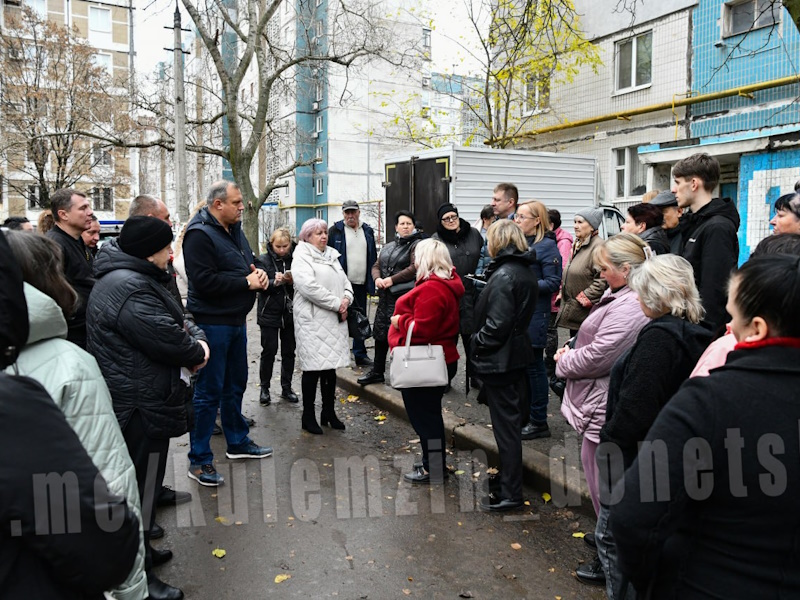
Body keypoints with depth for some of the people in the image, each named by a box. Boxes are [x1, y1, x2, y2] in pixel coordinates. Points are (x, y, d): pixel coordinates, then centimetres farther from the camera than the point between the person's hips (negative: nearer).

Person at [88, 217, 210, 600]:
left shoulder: (134, 278, 11)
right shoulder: (130, 289, -25)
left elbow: (176, 320, 15)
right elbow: (168, 341, -28)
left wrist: (196, 338, -5)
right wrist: (198, 351, -8)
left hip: (138, 401, 11)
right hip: (141, 407, -11)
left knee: (143, 483, 23)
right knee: (142, 488, 2)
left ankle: (140, 550, 41)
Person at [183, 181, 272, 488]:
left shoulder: (234, 229, 12)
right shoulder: (199, 234, -16)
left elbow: (249, 262, 24)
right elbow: (204, 281, -25)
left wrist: (258, 273, 0)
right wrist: (246, 282, -18)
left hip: (237, 319, 9)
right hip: (212, 322, -9)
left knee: (235, 385, 20)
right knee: (209, 391, -2)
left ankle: (237, 441, 36)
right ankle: (199, 460, 9)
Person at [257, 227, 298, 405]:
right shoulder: (263, 260, -4)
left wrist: (292, 281, -20)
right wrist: (274, 283, -28)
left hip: (290, 312, 2)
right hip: (270, 313, -2)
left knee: (289, 351, 10)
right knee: (269, 351, 2)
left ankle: (286, 387, 23)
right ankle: (264, 388, 16)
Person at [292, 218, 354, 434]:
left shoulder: (332, 256, 19)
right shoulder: (301, 258, -6)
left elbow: (345, 281, 18)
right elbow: (309, 287, -20)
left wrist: (346, 299, -4)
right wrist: (336, 304, -17)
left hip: (334, 321, 7)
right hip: (312, 321, -7)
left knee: (331, 365, 11)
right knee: (313, 367, -4)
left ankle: (329, 412, 22)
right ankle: (308, 416, 8)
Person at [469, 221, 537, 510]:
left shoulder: (504, 275, -20)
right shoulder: (526, 272, 9)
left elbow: (497, 324, -25)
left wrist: (476, 344, -11)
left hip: (499, 359, -10)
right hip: (518, 353, 10)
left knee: (505, 424, -2)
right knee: (514, 418, 21)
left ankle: (510, 494, 8)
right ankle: (509, 474, 38)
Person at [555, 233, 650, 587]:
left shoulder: (628, 307, -25)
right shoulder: (625, 298, 10)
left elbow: (597, 357, -25)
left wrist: (564, 361, -8)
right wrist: (573, 353, 3)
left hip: (605, 409, -11)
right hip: (604, 402, 11)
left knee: (604, 481, 4)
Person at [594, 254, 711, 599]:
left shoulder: (657, 336, -23)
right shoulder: (693, 335, 5)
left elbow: (634, 408, -25)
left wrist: (608, 441, -12)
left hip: (633, 458, -9)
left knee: (612, 535, 6)